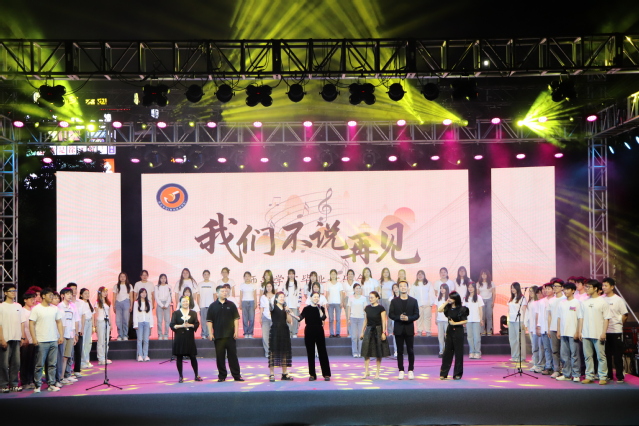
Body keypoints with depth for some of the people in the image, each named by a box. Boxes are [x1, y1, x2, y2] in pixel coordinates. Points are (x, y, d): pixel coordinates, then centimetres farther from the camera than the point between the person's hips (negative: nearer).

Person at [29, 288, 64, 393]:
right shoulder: (36, 309, -2)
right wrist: (34, 338, -12)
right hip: (41, 341, -4)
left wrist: (61, 336, 6)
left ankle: (52, 384, 10)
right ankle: (38, 385, 7)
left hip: (54, 341, 4)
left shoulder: (55, 309, 11)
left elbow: (59, 322, 15)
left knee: (53, 364, 5)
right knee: (40, 364, -1)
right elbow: (31, 324, -5)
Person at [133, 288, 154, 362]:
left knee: (146, 340, -1)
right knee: (140, 339, -5)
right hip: (139, 322, -2)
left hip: (147, 323, 2)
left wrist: (151, 324, 5)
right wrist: (135, 324, -6)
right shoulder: (136, 303, 4)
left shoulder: (148, 303, 12)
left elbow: (150, 314, 11)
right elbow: (135, 314, 1)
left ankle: (146, 355, 2)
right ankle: (140, 355, -3)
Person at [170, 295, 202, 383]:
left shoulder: (193, 313, 10)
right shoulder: (176, 313, 5)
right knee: (179, 357, 1)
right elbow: (172, 325, -2)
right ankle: (180, 376, 10)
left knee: (193, 356, 0)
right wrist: (181, 326, -15)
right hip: (179, 337, -1)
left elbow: (197, 324, 4)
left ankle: (196, 375, 11)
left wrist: (190, 325, -14)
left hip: (190, 337, 1)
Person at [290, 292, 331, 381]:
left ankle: (326, 374, 3)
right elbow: (300, 318, -8)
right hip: (309, 331, 0)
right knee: (310, 353, 3)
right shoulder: (306, 309, 4)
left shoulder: (321, 308, 4)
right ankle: (312, 375, 10)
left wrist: (319, 308, -16)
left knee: (322, 352, -1)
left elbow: (323, 317, -14)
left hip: (319, 331, 0)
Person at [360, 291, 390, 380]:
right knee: (366, 352, -2)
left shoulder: (381, 308, -6)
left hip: (378, 330, -4)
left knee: (379, 353, 2)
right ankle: (366, 372, 4)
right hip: (369, 330, 4)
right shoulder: (367, 308, 8)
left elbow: (384, 321, -7)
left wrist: (383, 332, -13)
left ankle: (377, 372, 11)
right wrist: (362, 332, 13)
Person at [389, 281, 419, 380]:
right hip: (398, 329, 0)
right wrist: (399, 317, -17)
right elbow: (391, 314, 1)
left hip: (409, 329, 0)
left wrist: (408, 318, -17)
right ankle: (401, 371, 8)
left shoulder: (413, 301, 6)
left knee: (410, 351, 1)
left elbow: (417, 315, 1)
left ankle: (411, 370, 10)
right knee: (400, 351, 3)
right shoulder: (394, 301, 6)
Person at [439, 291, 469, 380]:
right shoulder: (448, 308, 5)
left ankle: (457, 374, 10)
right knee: (447, 352, 5)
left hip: (458, 331, -5)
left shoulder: (461, 309, -9)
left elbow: (465, 321, -9)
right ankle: (443, 373, 8)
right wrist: (446, 302, -6)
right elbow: (439, 310, -9)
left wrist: (454, 323, -15)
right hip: (449, 331, 5)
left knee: (458, 352, 2)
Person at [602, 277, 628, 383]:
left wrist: (618, 324, 0)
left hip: (616, 331, -4)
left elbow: (625, 315, -2)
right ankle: (608, 375, 18)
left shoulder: (618, 300, -5)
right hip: (604, 331, 4)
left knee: (617, 355, -1)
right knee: (606, 355, 9)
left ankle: (619, 376, 5)